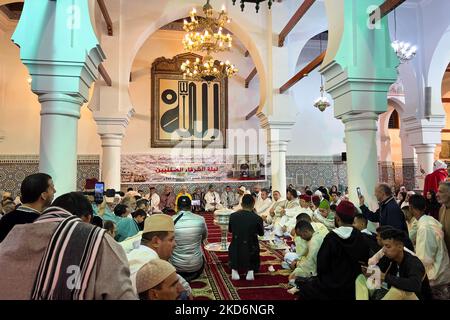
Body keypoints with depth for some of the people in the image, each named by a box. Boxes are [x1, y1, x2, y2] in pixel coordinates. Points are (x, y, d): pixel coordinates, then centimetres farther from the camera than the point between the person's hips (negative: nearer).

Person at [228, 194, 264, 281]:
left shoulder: (233, 216, -7)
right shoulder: (257, 218, -13)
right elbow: (261, 233, 6)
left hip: (235, 254, 1)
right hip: (250, 253, -1)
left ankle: (234, 269, 14)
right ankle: (251, 270, 7)